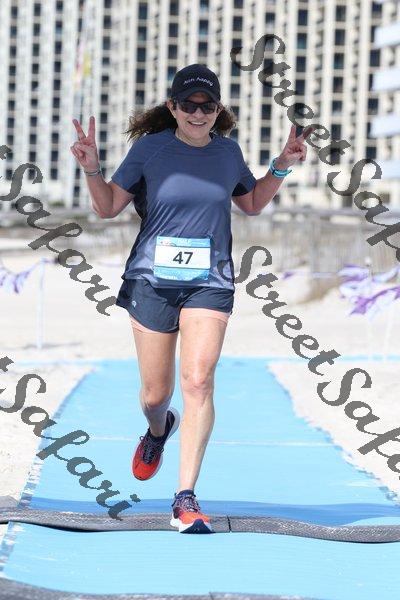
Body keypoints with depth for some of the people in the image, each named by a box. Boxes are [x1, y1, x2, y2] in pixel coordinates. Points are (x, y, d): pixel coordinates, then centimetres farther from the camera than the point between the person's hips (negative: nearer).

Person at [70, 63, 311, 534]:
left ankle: (185, 499, -14)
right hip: (152, 279, 0)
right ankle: (158, 430, 46)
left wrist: (281, 168, 10)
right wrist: (92, 169, -13)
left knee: (198, 381, -17)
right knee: (155, 393, 6)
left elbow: (251, 204, 23)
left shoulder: (227, 151, 5)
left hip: (209, 283, 1)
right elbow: (108, 208, 4)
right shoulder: (149, 148, -3)